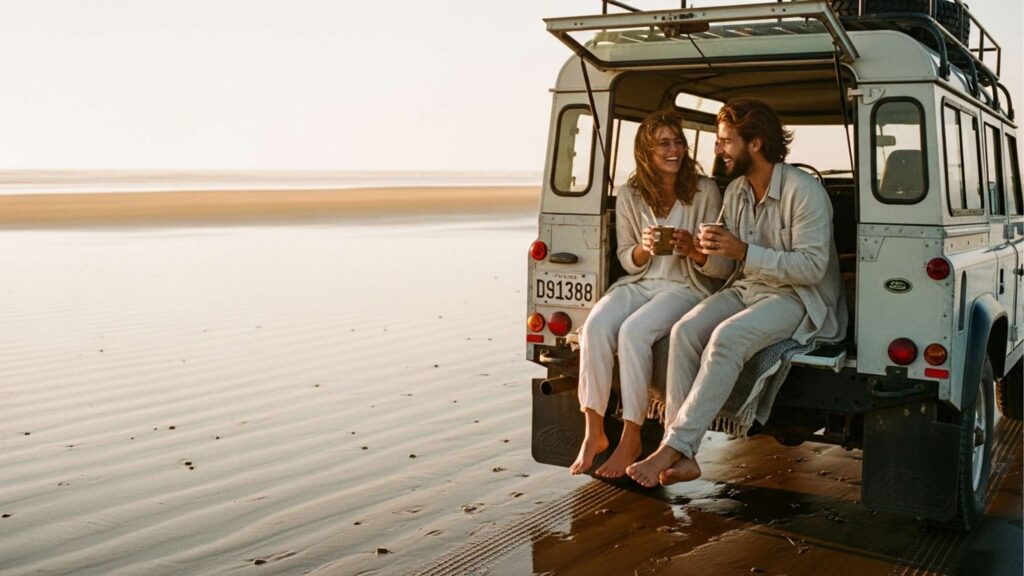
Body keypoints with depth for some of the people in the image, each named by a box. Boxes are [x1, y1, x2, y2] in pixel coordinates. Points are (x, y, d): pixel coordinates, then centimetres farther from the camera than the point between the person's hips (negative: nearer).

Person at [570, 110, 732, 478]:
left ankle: (631, 440, -21)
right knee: (595, 327, -27)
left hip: (687, 286, -3)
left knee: (633, 331, -32)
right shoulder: (630, 195, 5)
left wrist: (694, 250, -25)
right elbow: (626, 259, 10)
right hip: (639, 282, 3)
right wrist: (643, 249, -13)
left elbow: (723, 267, -3)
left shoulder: (705, 192, -3)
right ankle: (594, 432, -18)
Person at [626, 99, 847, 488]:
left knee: (727, 337, -33)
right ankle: (681, 456, -24)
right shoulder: (735, 191, 9)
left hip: (801, 298, -7)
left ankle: (673, 448, -31)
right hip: (749, 289, 7)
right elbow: (725, 262, 14)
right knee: (685, 330, -20)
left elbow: (813, 266, -21)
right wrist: (707, 250, -11)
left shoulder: (804, 190, -15)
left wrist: (744, 252, -27)